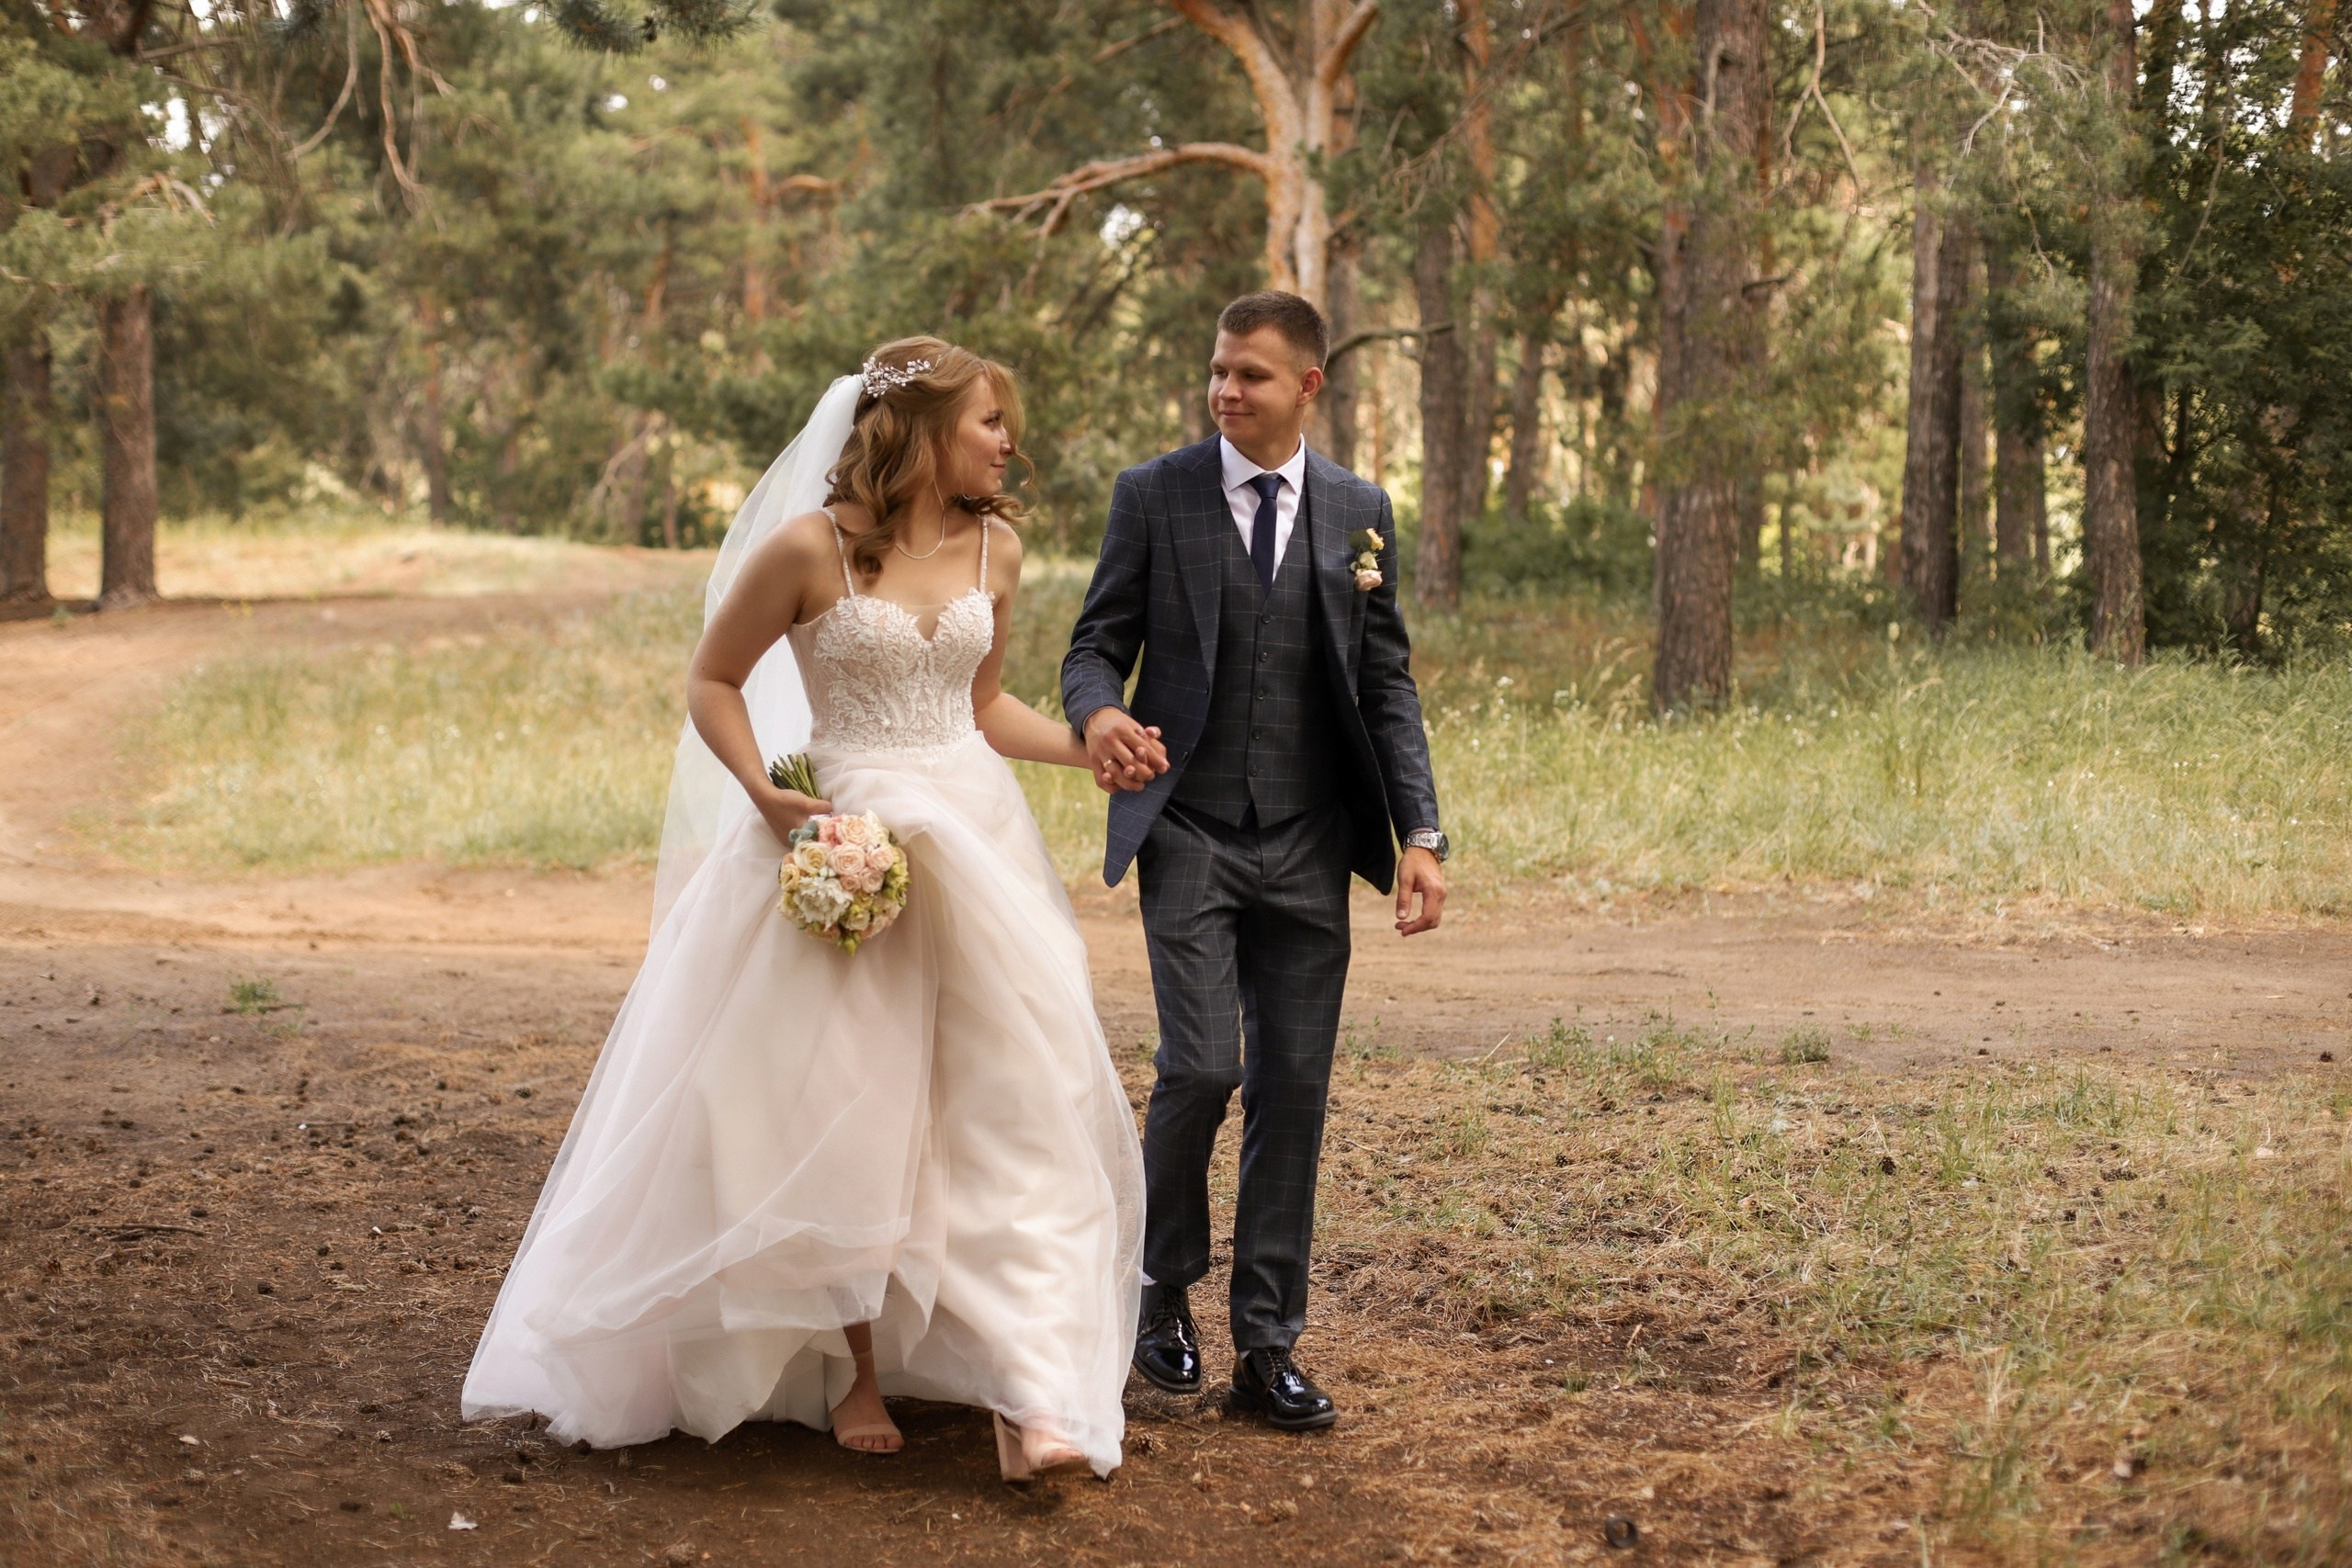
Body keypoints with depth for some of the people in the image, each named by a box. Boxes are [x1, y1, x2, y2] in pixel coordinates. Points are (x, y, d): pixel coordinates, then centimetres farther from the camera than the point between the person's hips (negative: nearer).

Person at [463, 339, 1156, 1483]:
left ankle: (1029, 1398, -4)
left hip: (975, 843, 4)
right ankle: (857, 1372, 24)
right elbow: (713, 682, -2)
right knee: (839, 1118, 6)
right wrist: (763, 794, -16)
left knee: (1009, 1112, -3)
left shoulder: (993, 550, 6)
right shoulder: (807, 548, -10)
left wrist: (1092, 748, 3)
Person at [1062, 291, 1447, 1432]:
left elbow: (1386, 684, 9)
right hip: (1190, 834, -2)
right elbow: (1097, 643, 2)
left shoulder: (1358, 512, 8)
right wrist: (1099, 712, -22)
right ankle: (1166, 1286, 13)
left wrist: (1420, 835, 0)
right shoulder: (1154, 495, 1)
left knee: (1294, 1089, 3)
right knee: (1202, 1066, -14)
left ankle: (1266, 1347, 13)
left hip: (1308, 846, 3)